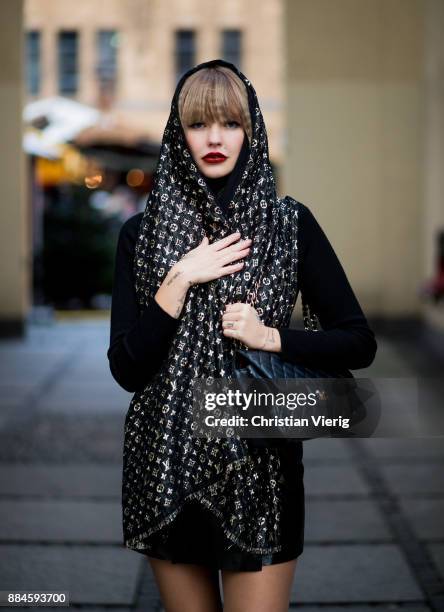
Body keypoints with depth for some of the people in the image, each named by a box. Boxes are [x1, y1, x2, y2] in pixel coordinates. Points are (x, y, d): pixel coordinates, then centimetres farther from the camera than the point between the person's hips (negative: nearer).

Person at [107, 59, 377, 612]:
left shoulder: (290, 224, -1)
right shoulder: (142, 233, 2)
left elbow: (360, 344, 1)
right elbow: (125, 370, -4)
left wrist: (270, 337, -13)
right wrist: (179, 281, -13)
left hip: (259, 463, -1)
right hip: (165, 464, 2)